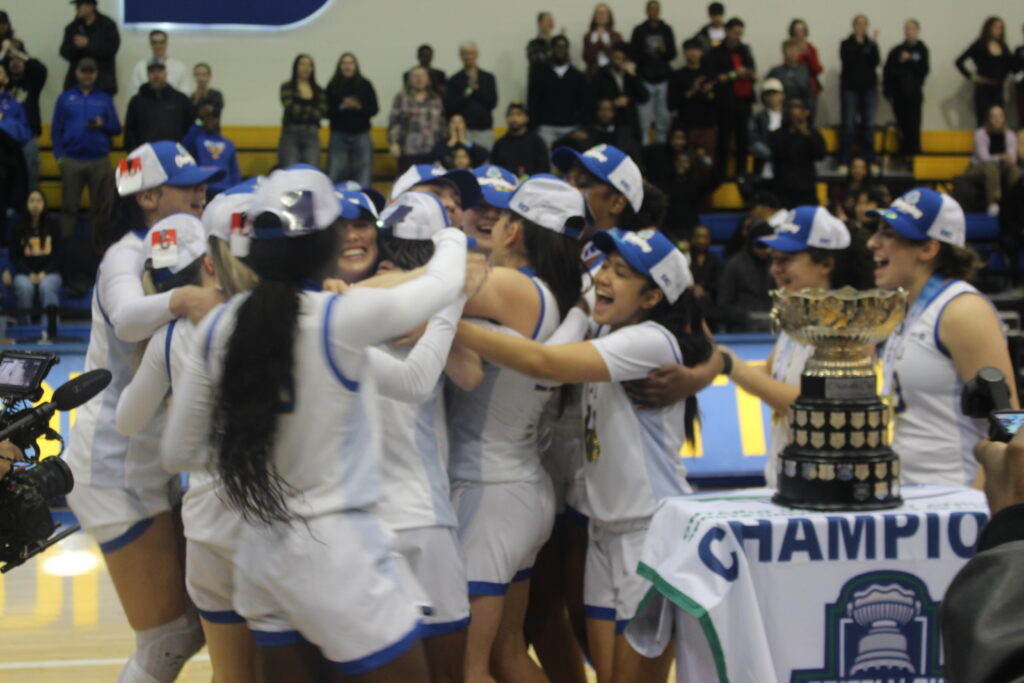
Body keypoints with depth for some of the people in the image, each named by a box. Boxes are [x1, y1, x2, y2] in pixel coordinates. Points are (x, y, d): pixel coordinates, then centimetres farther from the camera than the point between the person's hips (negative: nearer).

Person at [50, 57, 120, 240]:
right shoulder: (65, 98, 10)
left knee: (101, 207, 0)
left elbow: (116, 128, 10)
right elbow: (56, 130, 8)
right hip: (71, 161, -1)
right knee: (69, 206, -1)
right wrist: (59, 156, -2)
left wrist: (103, 125, -11)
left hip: (99, 161, 1)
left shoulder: (105, 99, 12)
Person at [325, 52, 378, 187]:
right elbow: (327, 112, 0)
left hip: (361, 135, 0)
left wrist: (359, 107, -15)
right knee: (335, 177, -5)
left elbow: (374, 109, 3)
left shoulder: (365, 85, 5)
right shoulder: (333, 87, 4)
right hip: (339, 136, 0)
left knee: (363, 179, -3)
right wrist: (342, 107, -16)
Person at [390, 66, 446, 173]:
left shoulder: (436, 99, 12)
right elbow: (394, 121, 0)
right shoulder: (402, 97, 4)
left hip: (431, 150, 2)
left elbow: (441, 123, 15)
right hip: (409, 150, -2)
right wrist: (393, 143, -9)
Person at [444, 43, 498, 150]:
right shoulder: (454, 81, 5)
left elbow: (492, 103, 0)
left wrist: (477, 88, -10)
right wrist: (467, 92, -11)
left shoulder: (488, 78, 9)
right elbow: (448, 109, -3)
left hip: (485, 130, 1)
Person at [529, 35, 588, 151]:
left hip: (571, 128, 1)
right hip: (547, 128, -1)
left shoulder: (578, 76, 12)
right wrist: (535, 127, -4)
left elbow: (583, 105, 10)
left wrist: (582, 128, -2)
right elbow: (532, 102, 6)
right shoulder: (540, 74, 9)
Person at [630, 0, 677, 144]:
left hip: (663, 79, 2)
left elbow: (672, 54, 7)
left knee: (663, 116, 0)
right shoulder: (639, 30, 4)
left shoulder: (666, 30, 10)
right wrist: (649, 54, -16)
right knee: (645, 117, -7)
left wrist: (664, 50, -13)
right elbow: (634, 54, -1)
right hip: (645, 79, -2)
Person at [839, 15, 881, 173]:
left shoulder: (871, 44, 10)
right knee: (849, 124, -6)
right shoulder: (847, 44, 4)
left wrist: (873, 45, -15)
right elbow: (847, 60, -13)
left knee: (868, 124, 2)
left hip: (869, 88, 2)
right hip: (850, 87, -2)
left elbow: (875, 62, -5)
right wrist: (858, 43, -15)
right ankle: (844, 161, -6)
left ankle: (870, 161, 5)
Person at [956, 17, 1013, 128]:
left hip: (998, 88, 5)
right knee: (983, 120, -6)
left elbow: (1010, 63, 26)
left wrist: (1004, 75, 13)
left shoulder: (1003, 47, 9)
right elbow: (959, 62, -6)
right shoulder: (979, 46, -5)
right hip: (983, 88, -5)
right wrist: (971, 77, -7)